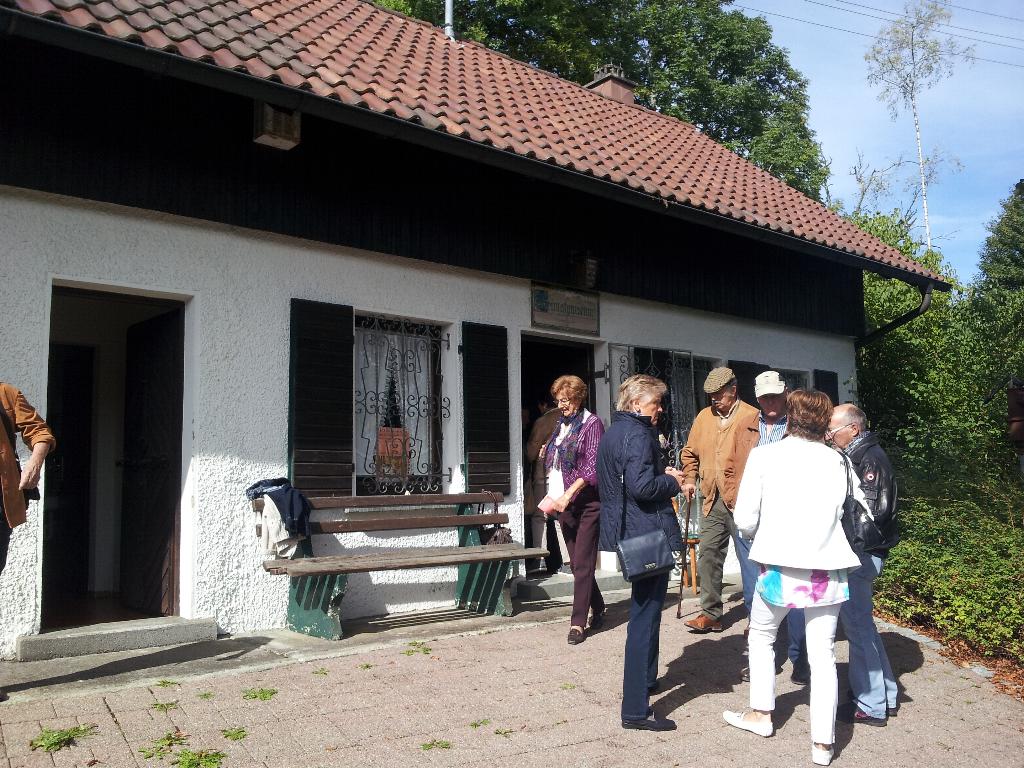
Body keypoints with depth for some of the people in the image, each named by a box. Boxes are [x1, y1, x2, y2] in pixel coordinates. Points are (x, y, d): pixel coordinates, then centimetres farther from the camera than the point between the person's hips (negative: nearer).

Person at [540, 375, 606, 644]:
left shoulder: (591, 423, -7)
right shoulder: (561, 425, 15)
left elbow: (592, 467, -15)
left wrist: (568, 495, -22)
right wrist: (546, 454, 4)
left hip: (586, 503, -7)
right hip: (564, 503, 7)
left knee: (582, 564, -7)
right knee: (578, 563, 12)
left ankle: (578, 622, -2)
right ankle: (597, 610, 26)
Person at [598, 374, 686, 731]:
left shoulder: (614, 432, 14)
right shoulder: (638, 435, -17)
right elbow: (642, 487, -27)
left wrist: (662, 473, 10)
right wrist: (672, 481, -9)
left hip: (629, 534, 11)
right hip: (649, 534, -10)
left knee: (644, 611, 26)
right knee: (645, 617, -6)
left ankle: (646, 680, 43)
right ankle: (636, 710, -3)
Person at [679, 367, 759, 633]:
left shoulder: (752, 417, -8)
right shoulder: (704, 417, 12)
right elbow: (690, 452, 22)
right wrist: (689, 478, 12)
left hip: (742, 500, -6)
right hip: (713, 501, 6)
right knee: (708, 556, 7)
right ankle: (710, 613, 16)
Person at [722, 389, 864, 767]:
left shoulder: (764, 456, -7)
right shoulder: (837, 462, -2)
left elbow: (745, 520, -9)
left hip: (780, 567, -1)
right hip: (826, 569, 1)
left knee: (761, 636, 23)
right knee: (823, 654, 10)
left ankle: (761, 713, 31)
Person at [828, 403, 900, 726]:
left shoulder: (871, 459, -16)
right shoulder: (857, 456, 13)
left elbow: (873, 511, -22)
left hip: (861, 554, -10)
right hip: (857, 553, 10)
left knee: (857, 624, -3)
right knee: (861, 622, 17)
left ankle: (871, 706, 6)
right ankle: (885, 696, 29)